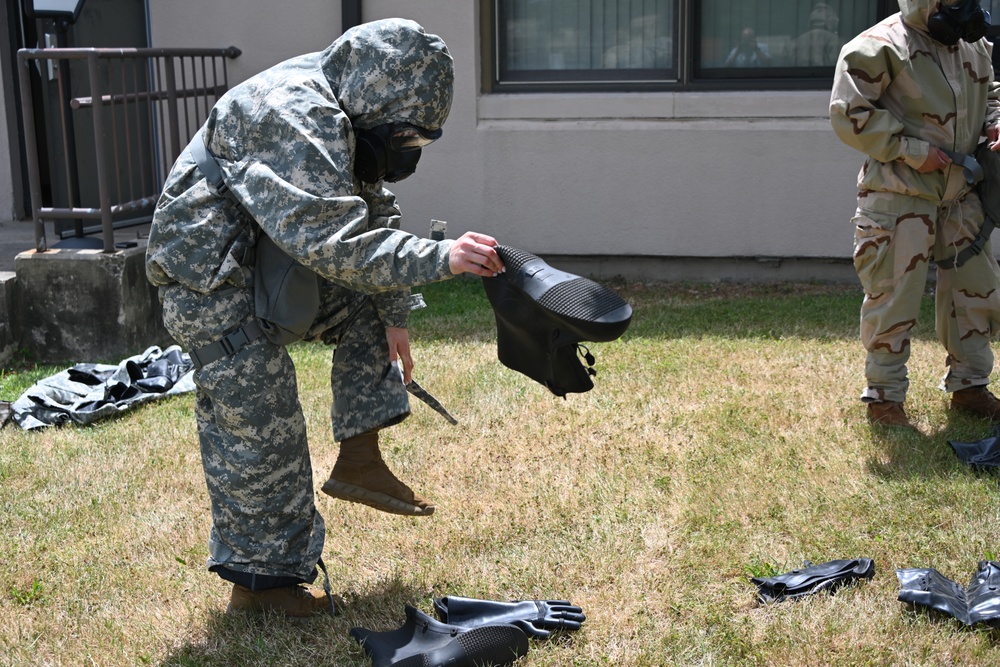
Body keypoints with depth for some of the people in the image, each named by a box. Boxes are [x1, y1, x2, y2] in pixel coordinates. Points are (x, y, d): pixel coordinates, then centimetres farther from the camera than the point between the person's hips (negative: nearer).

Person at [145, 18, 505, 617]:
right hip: (209, 279, -10)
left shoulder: (344, 114, 4)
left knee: (367, 304, 11)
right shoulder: (295, 116, -27)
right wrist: (438, 258, -39)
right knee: (260, 431, -5)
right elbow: (331, 239, -38)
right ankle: (258, 578, 10)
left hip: (268, 265, 10)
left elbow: (374, 213, 10)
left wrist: (393, 318, 8)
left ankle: (359, 460, 10)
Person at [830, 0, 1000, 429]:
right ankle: (884, 395, 13)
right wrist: (911, 149, -19)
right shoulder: (881, 47, -12)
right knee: (894, 298, -2)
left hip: (960, 193, 7)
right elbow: (849, 113, -17)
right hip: (899, 196, -7)